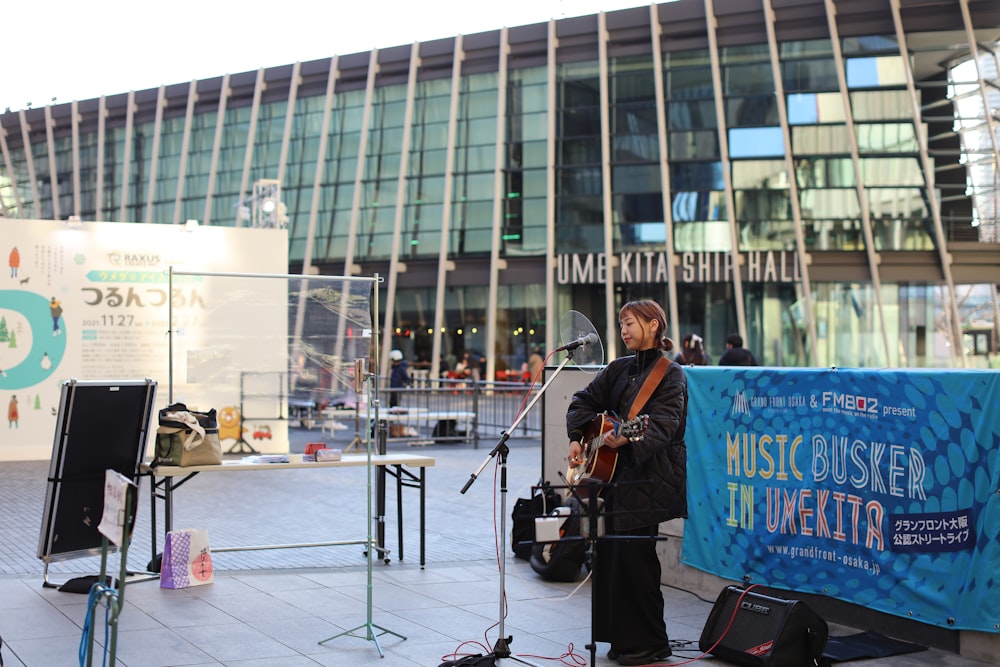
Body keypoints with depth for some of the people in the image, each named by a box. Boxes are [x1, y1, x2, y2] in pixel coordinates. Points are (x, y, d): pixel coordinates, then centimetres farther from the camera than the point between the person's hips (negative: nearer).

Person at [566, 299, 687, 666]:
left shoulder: (670, 375, -8)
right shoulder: (618, 369, 13)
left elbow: (662, 425, -21)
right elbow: (583, 401, 19)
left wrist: (628, 439, -37)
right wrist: (576, 439, 5)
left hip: (649, 480, -7)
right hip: (615, 475, 8)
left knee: (634, 557, -8)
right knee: (610, 556, 9)